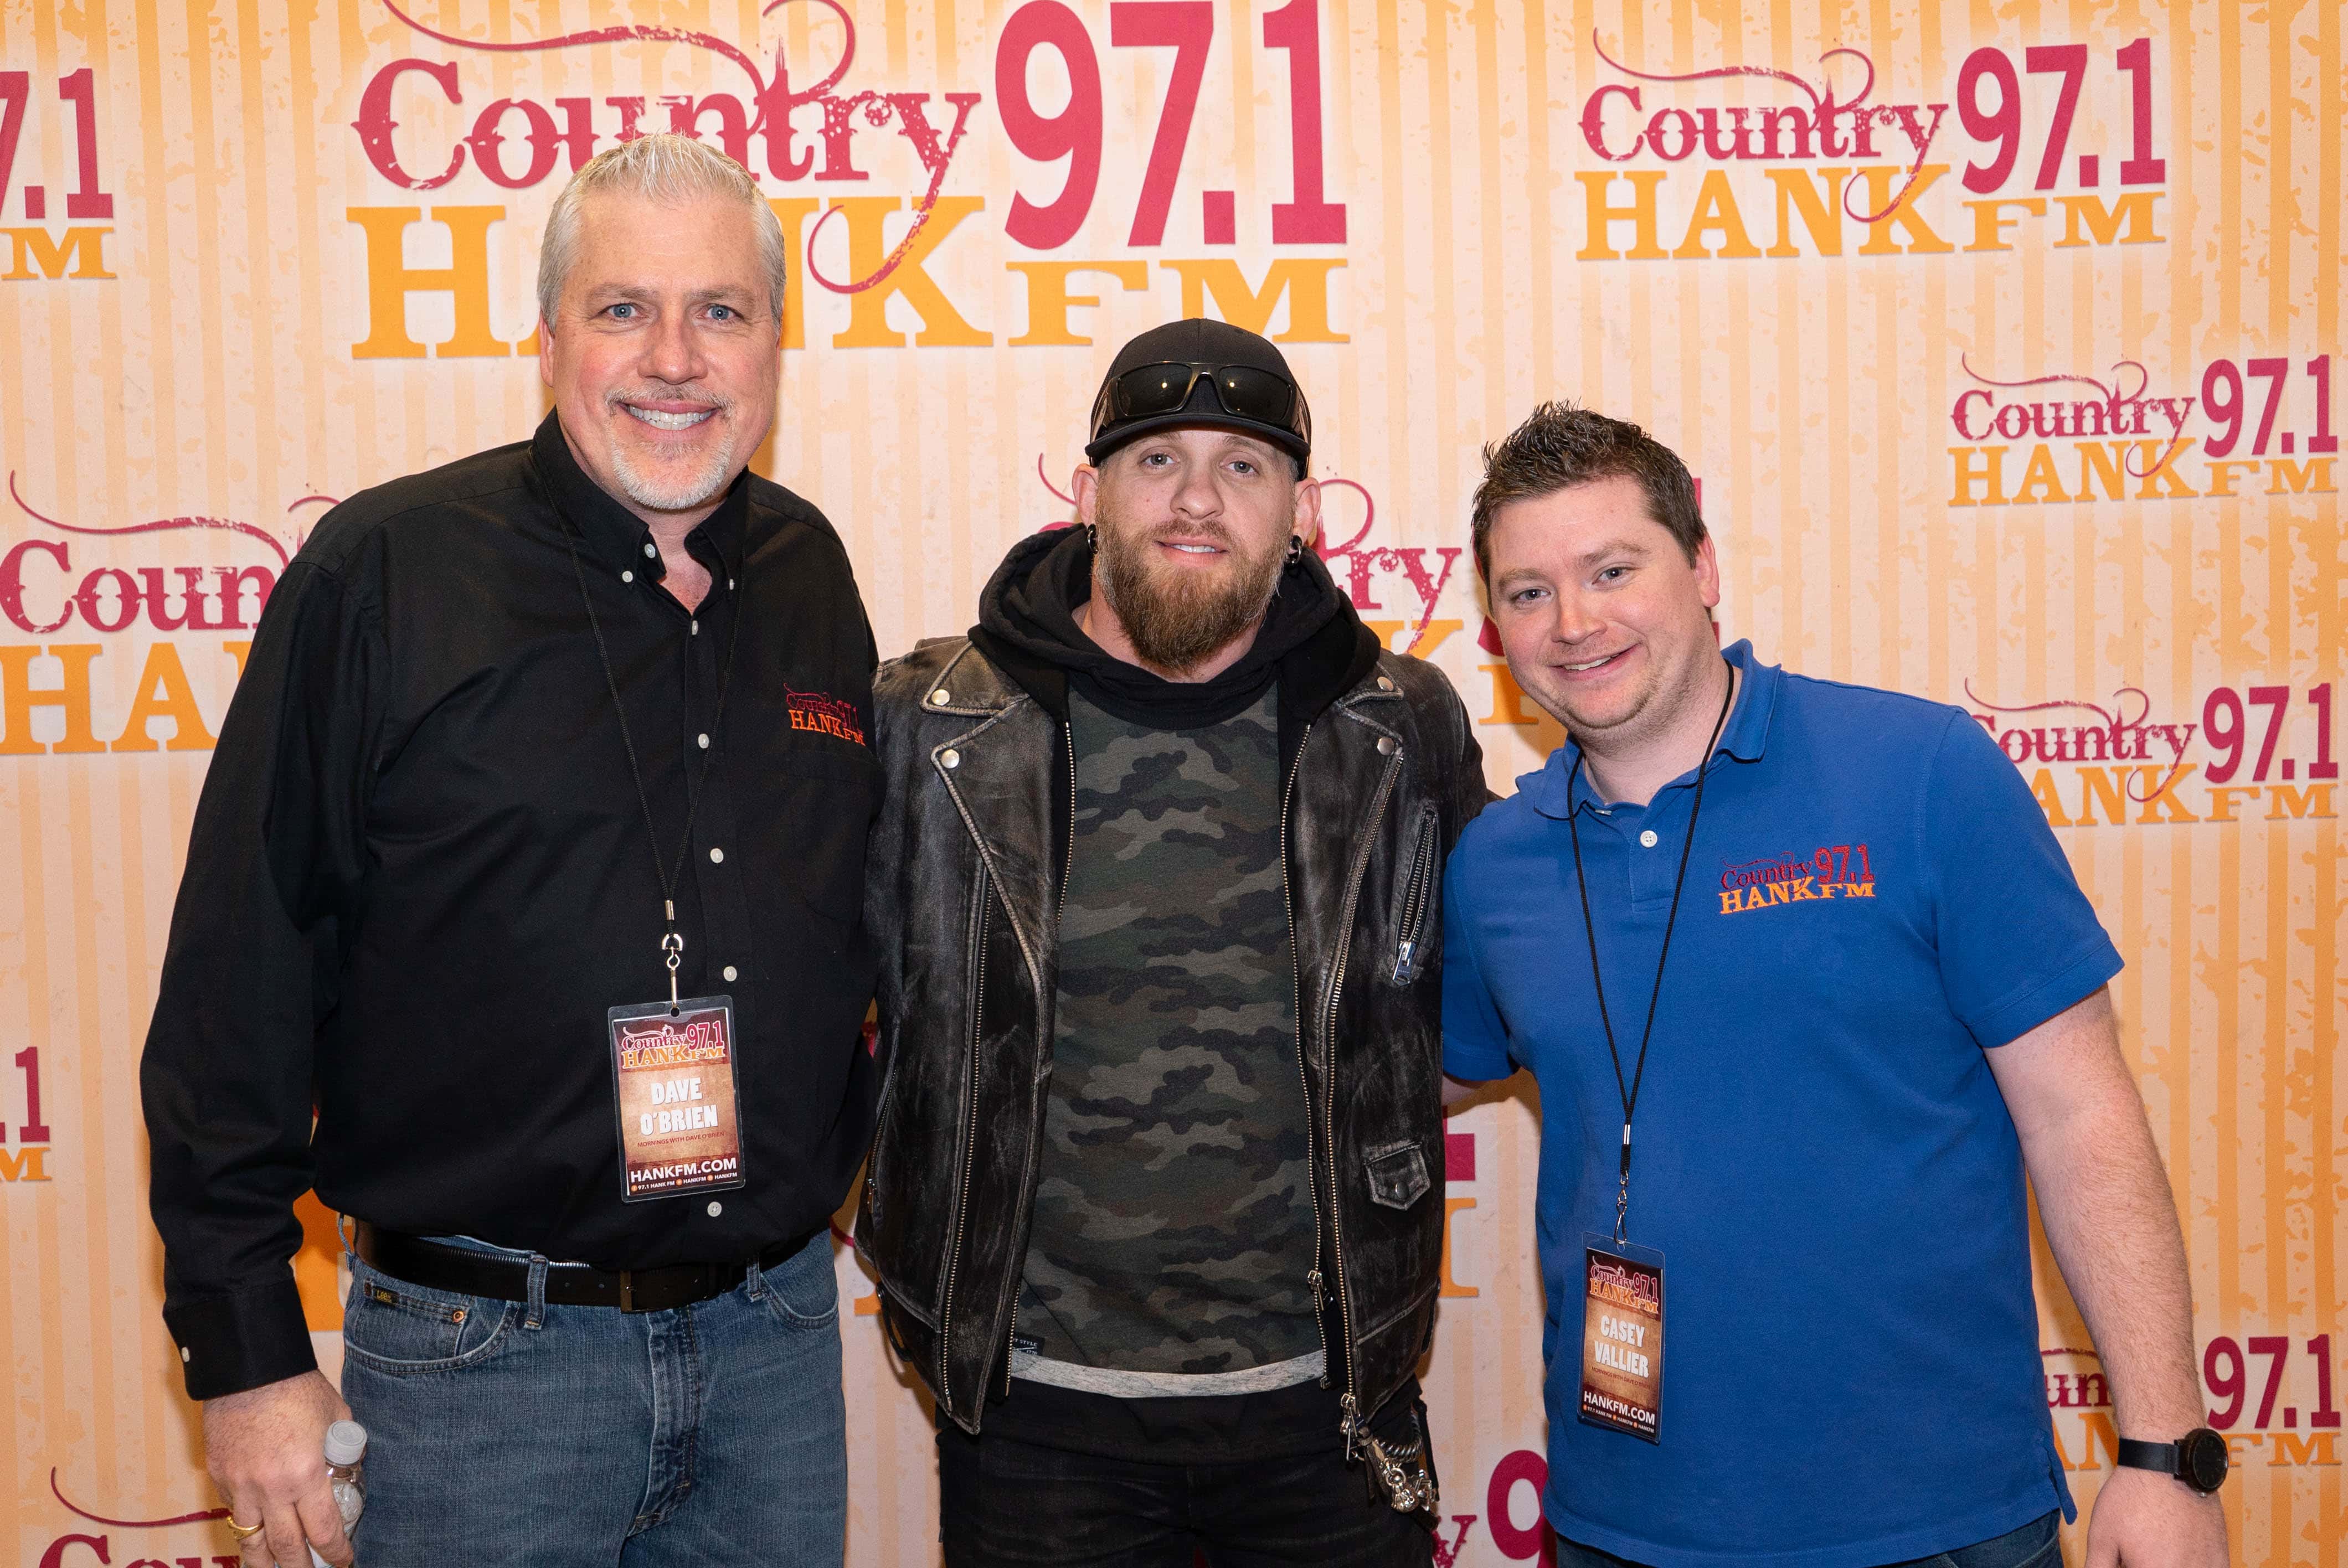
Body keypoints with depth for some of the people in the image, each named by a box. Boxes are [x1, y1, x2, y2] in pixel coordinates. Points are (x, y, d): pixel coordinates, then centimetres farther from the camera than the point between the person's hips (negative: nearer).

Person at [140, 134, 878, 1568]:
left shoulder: (813, 580, 5)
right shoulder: (384, 571, -9)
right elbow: (242, 971, -8)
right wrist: (246, 1348, -9)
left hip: (778, 1337, 4)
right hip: (485, 1362, -4)